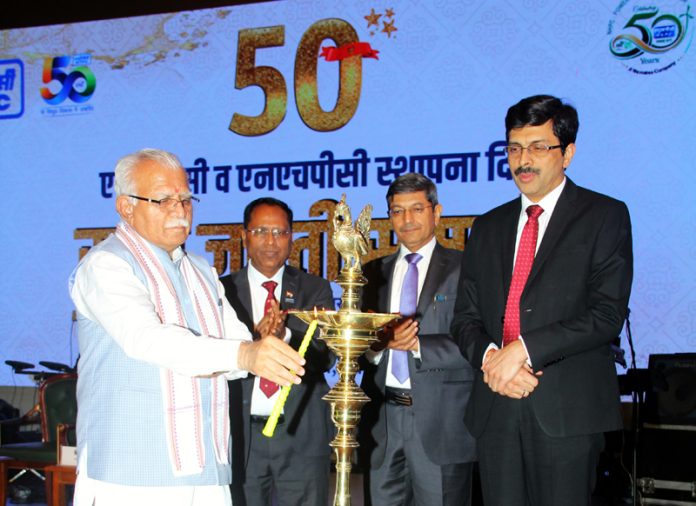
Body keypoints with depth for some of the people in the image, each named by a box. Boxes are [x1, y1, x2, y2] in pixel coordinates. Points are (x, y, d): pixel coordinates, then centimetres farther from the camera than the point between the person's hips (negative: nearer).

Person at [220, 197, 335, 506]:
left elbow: (325, 356, -4)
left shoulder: (315, 289, 7)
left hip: (301, 432, 0)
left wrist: (285, 335, -23)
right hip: (242, 433, 0)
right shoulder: (223, 290, 5)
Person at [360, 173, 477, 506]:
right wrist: (379, 343, -13)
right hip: (382, 419, 4)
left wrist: (417, 344, -19)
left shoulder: (463, 269, -1)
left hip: (440, 420, -4)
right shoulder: (374, 272, 13)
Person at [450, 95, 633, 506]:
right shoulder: (489, 227, 17)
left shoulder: (605, 216, 1)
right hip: (497, 406, 4)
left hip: (567, 409, -4)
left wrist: (522, 349, -15)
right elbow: (466, 317, 13)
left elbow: (607, 314, -9)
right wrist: (489, 357, -9)